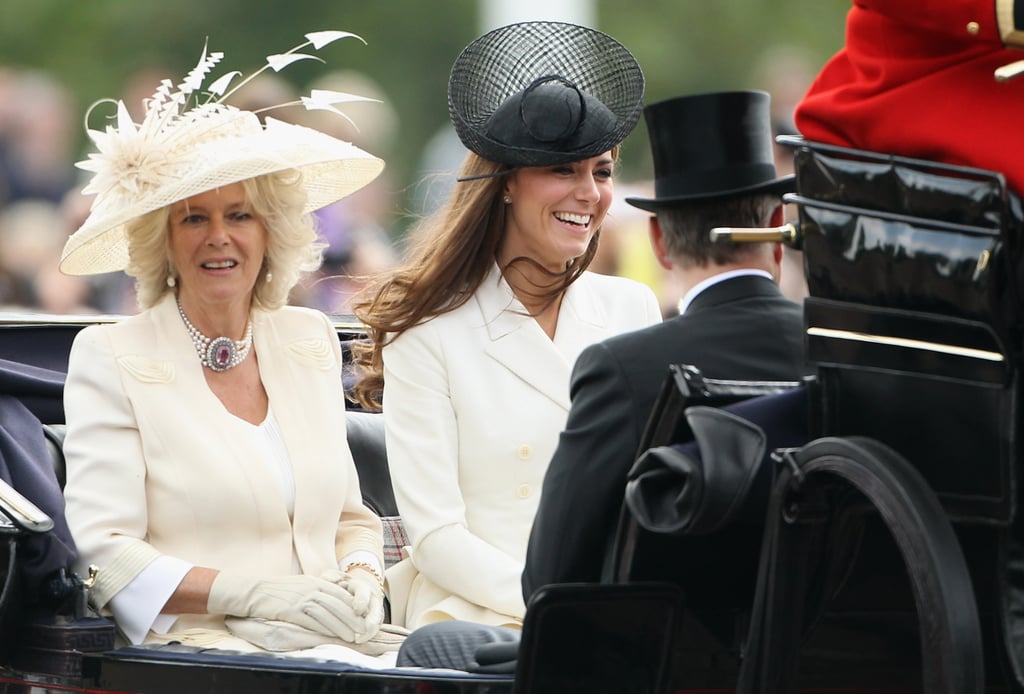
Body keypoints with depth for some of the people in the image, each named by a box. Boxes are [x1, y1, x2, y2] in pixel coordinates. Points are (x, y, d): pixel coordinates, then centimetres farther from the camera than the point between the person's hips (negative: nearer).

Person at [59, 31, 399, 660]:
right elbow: (102, 556, -7)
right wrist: (255, 594, -17)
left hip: (332, 647, 6)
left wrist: (361, 582, 0)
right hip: (194, 655, -6)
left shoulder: (312, 343, 18)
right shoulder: (110, 360, 1)